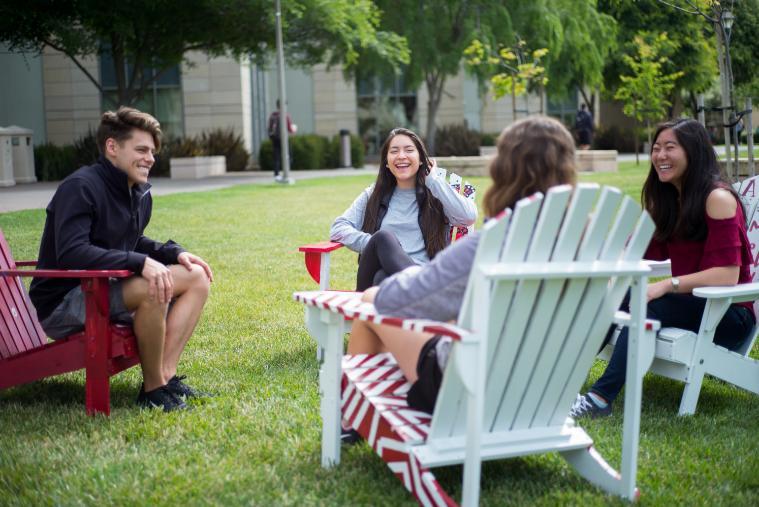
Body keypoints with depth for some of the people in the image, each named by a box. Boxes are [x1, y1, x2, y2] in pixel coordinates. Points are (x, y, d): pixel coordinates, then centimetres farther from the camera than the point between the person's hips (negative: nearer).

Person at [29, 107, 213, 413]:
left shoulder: (141, 194, 8)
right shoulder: (80, 188, -20)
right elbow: (71, 253, -31)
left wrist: (174, 253, 2)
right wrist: (139, 263, -36)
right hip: (61, 304, -9)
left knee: (196, 277, -1)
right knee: (153, 288, -34)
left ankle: (167, 375, -9)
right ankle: (153, 390, -17)